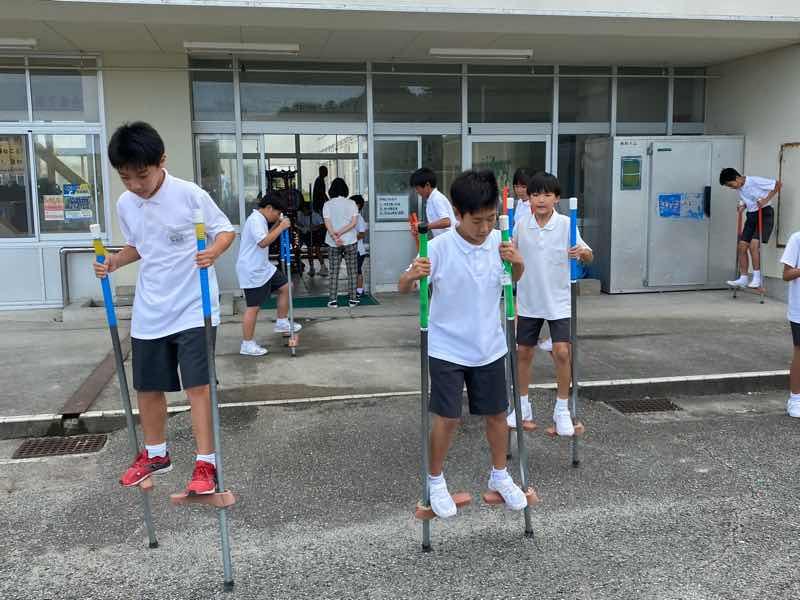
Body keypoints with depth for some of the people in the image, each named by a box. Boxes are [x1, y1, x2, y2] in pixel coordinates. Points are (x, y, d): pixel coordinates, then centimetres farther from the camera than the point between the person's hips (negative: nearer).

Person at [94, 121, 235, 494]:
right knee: (147, 388, 14)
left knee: (197, 386, -8)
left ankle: (205, 464, 3)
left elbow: (226, 230, -6)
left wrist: (213, 251, -27)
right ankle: (155, 454, 35)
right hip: (149, 313, 6)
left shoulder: (190, 195, -14)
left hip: (193, 309, -6)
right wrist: (114, 262, -1)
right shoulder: (125, 205, 3)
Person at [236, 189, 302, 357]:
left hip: (263, 268, 10)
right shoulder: (255, 219, -18)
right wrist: (281, 227, -23)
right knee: (253, 307, -5)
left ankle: (282, 323, 27)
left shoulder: (261, 220, 13)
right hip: (253, 272, -10)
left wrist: (277, 225, 13)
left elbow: (267, 237, 27)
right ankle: (247, 345, 3)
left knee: (285, 287, 15)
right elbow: (263, 242, -30)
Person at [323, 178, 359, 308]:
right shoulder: (351, 203, -1)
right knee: (351, 271, 7)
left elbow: (327, 223, -10)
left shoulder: (327, 205, 0)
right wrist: (341, 232, -12)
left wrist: (335, 237, -18)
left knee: (334, 271, 5)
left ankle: (332, 300, 2)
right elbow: (354, 222, -9)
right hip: (350, 241, 0)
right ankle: (353, 299, 9)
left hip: (333, 243, 0)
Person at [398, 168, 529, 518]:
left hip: (489, 347, 4)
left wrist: (518, 262, -12)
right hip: (448, 350, -4)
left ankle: (500, 475, 37)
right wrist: (412, 275, -38)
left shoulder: (498, 241, -7)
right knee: (448, 419, 3)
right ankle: (436, 481, 25)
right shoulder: (439, 247, -19)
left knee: (496, 414, 15)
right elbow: (403, 289, -14)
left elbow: (515, 279, 11)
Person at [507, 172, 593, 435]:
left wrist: (583, 252, -27)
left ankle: (562, 409, 8)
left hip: (558, 302, -3)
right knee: (524, 352, 10)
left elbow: (588, 257, -5)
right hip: (528, 302, 3)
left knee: (562, 352, -10)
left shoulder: (566, 224, -9)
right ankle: (523, 405, 28)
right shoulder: (521, 224, -3)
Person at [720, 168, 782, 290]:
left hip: (764, 214, -8)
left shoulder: (755, 181, -17)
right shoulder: (739, 189, 7)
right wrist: (742, 206, 2)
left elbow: (778, 184, -12)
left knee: (753, 245, -19)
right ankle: (743, 278, 8)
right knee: (742, 246, 1)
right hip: (751, 216, 8)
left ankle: (757, 279, -12)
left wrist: (766, 200, -19)